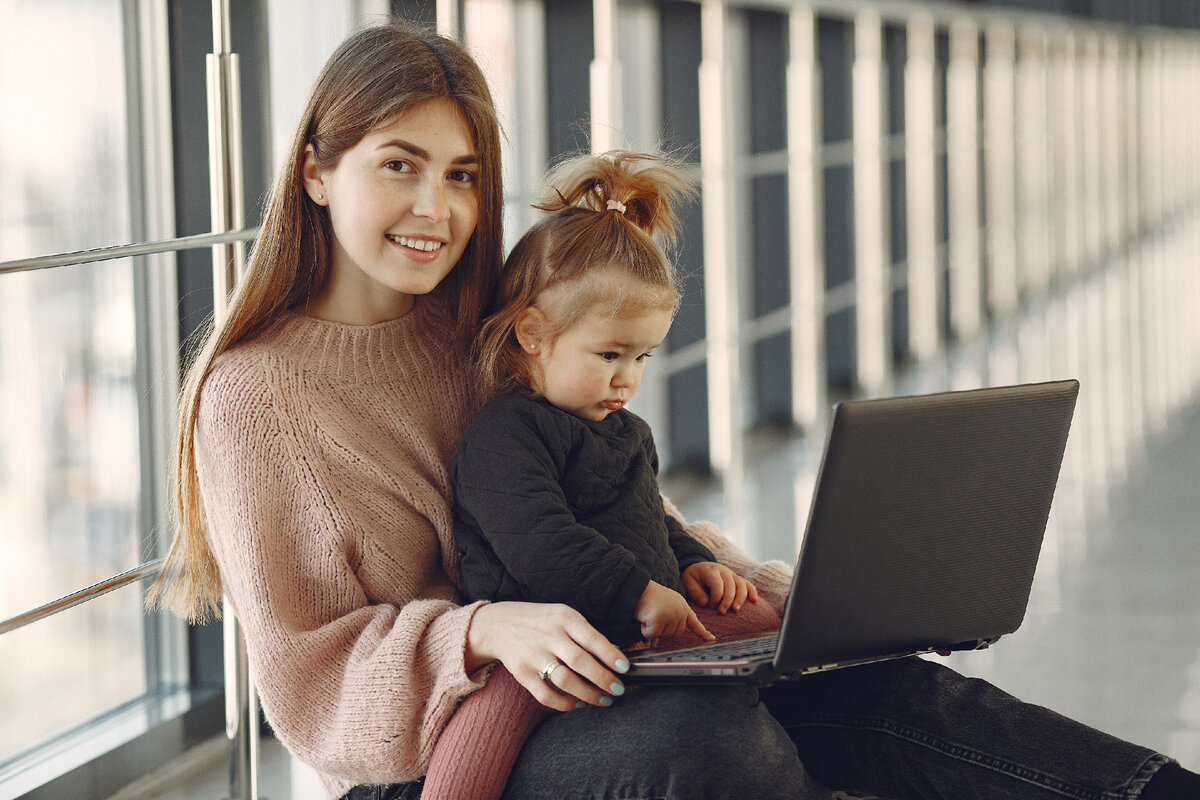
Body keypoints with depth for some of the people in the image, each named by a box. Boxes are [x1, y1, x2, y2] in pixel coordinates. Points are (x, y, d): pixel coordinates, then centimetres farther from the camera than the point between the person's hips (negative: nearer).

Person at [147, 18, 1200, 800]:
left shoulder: (484, 331, 14)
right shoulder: (253, 393, -6)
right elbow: (306, 674, -10)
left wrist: (748, 580, 0)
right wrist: (485, 632, -27)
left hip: (557, 687, 6)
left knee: (875, 688, -19)